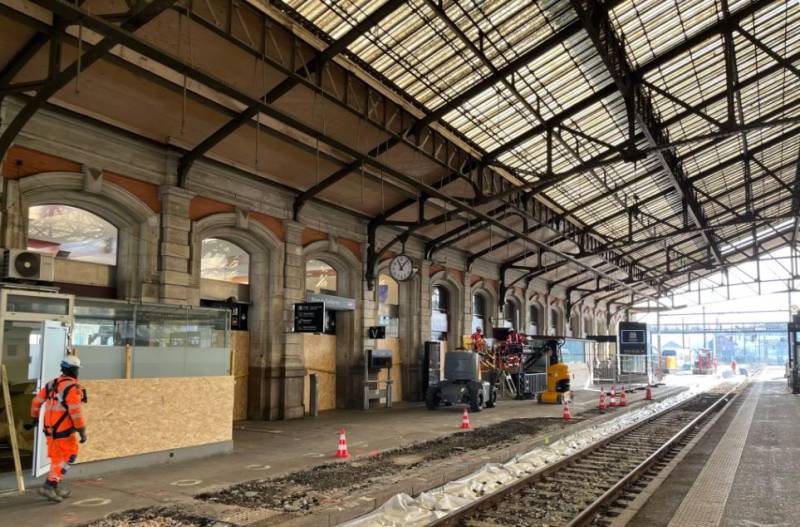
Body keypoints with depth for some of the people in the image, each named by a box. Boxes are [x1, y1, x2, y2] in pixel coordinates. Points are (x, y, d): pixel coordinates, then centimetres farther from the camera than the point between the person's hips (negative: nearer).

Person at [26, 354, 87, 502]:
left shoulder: (51, 384, 7)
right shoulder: (73, 387, -19)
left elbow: (37, 401, 16)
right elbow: (75, 412, -23)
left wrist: (34, 419, 31)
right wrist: (83, 432, -16)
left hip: (50, 429, 8)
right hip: (64, 431, -8)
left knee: (56, 458, 19)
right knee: (69, 457, 4)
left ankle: (55, 488, 24)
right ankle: (49, 486, -5)